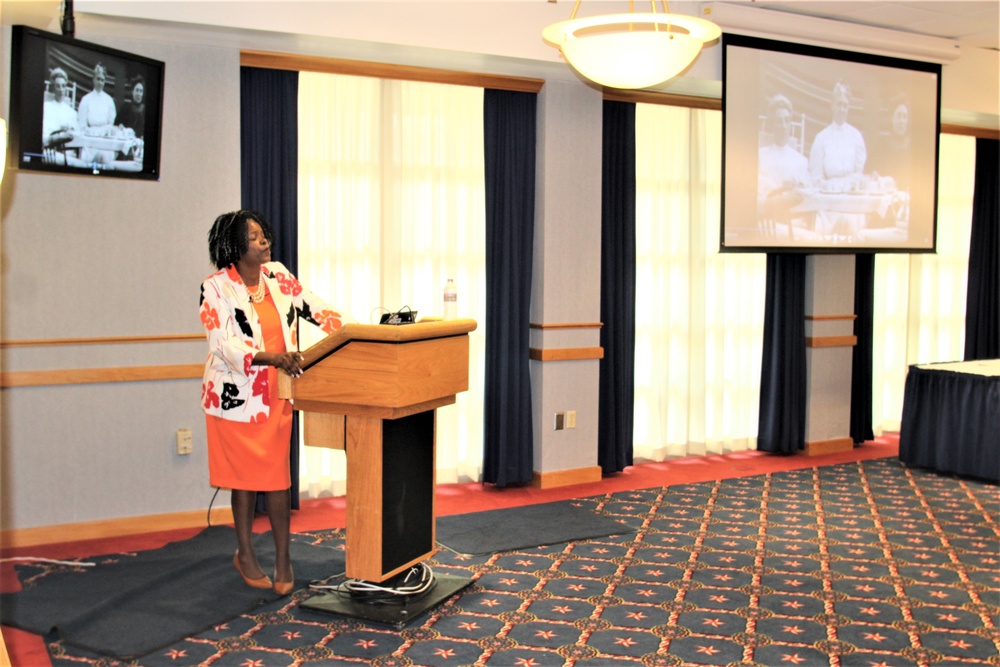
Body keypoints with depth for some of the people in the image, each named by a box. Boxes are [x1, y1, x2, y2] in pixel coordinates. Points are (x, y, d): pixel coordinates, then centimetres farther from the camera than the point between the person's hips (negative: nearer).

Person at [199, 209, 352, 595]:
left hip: (277, 395, 4)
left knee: (278, 475, 3)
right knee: (245, 477, 8)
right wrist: (272, 358, -35)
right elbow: (225, 345, -21)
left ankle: (283, 557, 14)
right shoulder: (216, 288, -12)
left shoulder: (277, 275, 3)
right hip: (236, 397, -3)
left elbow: (314, 307, 5)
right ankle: (245, 555, 25)